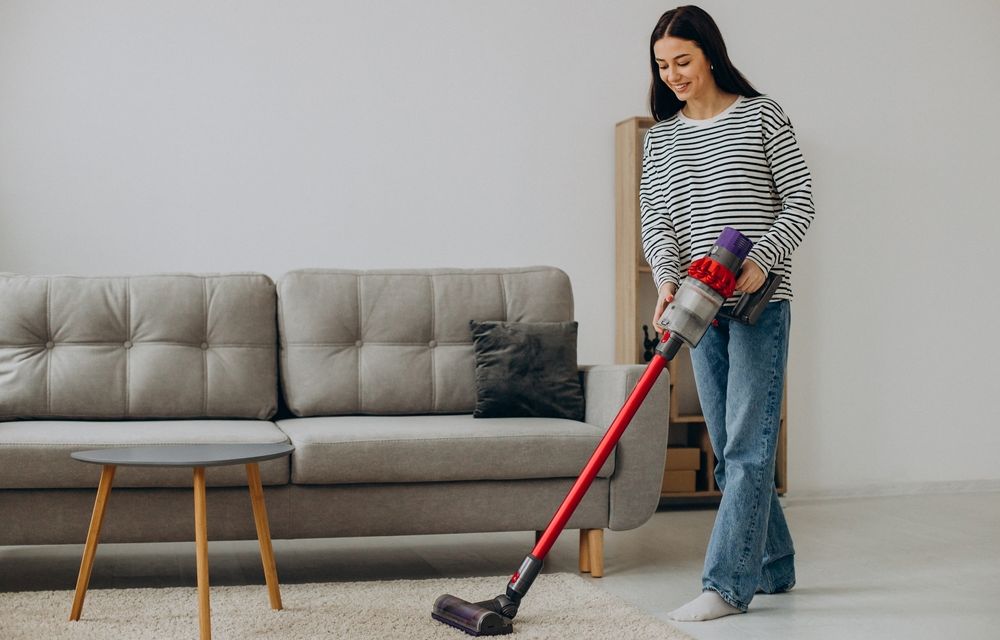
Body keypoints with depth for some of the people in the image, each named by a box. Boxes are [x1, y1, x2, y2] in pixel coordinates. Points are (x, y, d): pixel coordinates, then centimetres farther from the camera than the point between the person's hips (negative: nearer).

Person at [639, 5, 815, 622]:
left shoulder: (761, 115, -1)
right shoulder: (660, 138, 11)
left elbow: (800, 200, -4)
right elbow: (655, 220, 4)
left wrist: (761, 260, -18)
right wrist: (668, 278, -15)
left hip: (761, 300, -5)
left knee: (748, 443, -9)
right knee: (729, 448, 9)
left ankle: (728, 583, -9)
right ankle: (775, 566, 21)